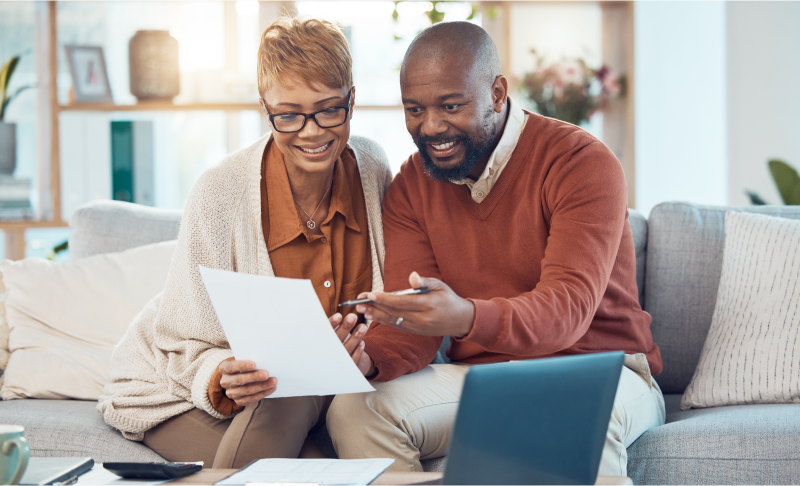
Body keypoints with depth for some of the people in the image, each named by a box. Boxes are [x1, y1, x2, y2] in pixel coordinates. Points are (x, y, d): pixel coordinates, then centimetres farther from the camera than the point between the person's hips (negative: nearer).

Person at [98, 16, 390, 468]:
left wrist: (363, 354, -21)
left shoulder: (373, 168, -10)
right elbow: (190, 351, -16)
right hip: (185, 393, -3)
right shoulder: (221, 194, -22)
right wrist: (226, 379, -39)